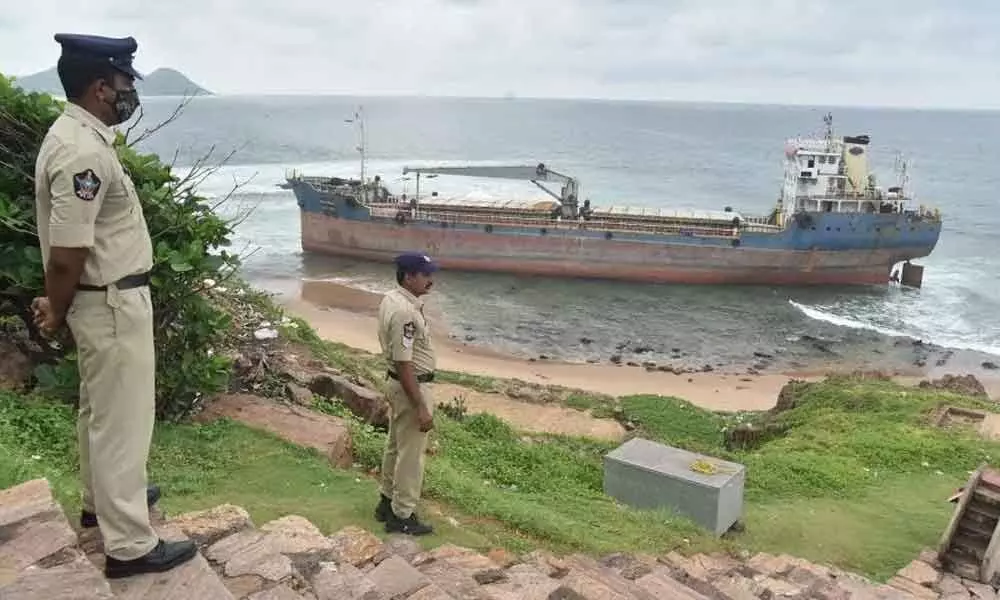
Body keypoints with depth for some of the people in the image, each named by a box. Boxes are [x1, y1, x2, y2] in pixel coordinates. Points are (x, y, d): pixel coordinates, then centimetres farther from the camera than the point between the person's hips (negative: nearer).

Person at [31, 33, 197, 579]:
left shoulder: (75, 135, 8)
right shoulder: (83, 152, -25)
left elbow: (67, 243, 12)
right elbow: (66, 255, -25)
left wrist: (57, 304, 13)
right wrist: (57, 314, -8)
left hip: (106, 299, 10)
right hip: (111, 304, -10)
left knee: (100, 410, 24)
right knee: (122, 419, 0)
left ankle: (101, 501, 43)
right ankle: (130, 545, 12)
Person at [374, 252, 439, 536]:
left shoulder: (391, 299, 3)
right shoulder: (405, 312, -28)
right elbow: (404, 363, -28)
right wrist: (421, 407, -25)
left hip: (397, 383, 10)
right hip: (411, 387, -10)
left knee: (396, 446, 22)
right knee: (411, 455, 3)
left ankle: (388, 502, 37)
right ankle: (402, 517, 15)